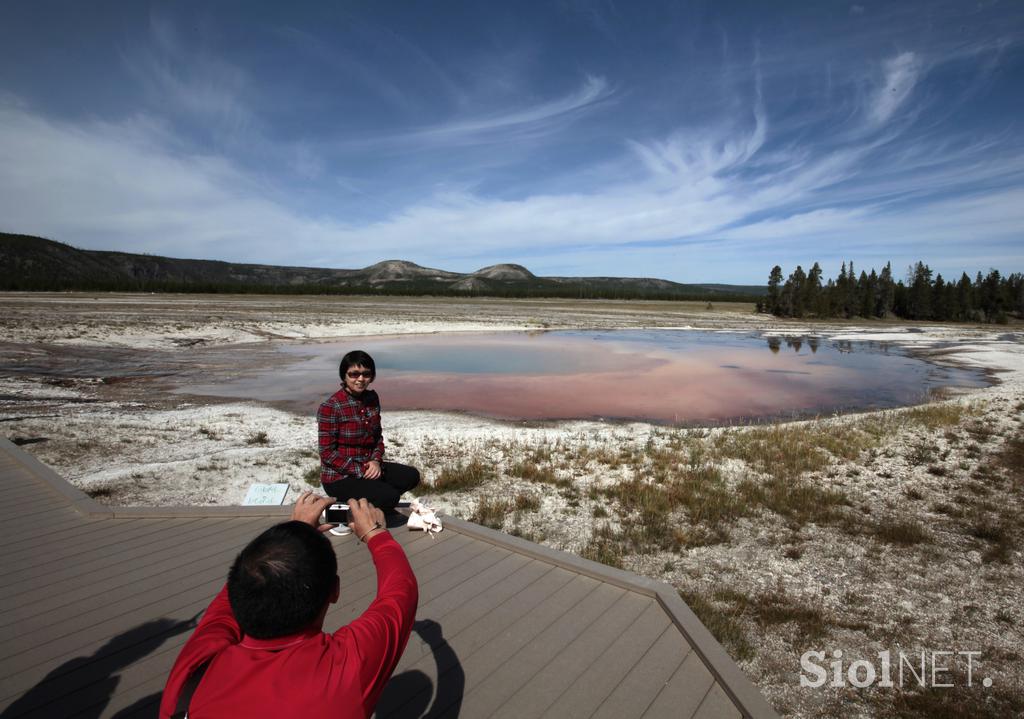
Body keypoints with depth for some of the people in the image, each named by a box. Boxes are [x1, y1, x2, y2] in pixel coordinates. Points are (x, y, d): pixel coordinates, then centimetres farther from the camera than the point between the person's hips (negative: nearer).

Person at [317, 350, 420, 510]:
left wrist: (376, 461, -8)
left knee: (412, 476, -1)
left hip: (368, 466, 7)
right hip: (339, 476, -7)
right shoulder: (330, 407, -19)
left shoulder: (372, 398, 1)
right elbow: (327, 453, -17)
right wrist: (360, 471, -20)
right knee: (390, 497, -22)